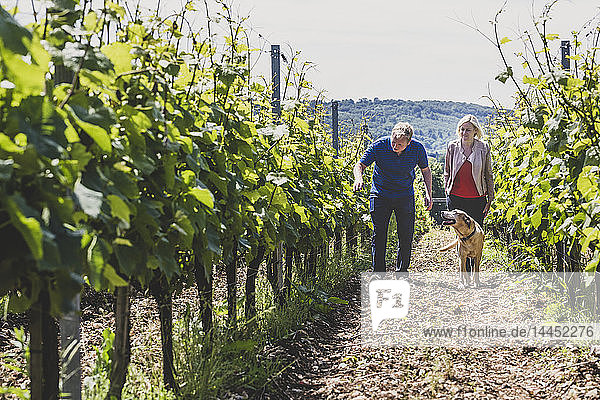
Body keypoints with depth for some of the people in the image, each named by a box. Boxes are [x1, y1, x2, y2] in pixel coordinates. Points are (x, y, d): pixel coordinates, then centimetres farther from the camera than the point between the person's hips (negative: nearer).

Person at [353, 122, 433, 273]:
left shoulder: (417, 148, -14)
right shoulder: (379, 145, -19)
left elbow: (426, 171, 3)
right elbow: (360, 165, -14)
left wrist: (428, 194, -5)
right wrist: (359, 178, -36)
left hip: (405, 197, 1)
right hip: (380, 195, -1)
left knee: (406, 237, 2)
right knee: (379, 236, -3)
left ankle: (401, 272, 16)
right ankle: (378, 273, 5)